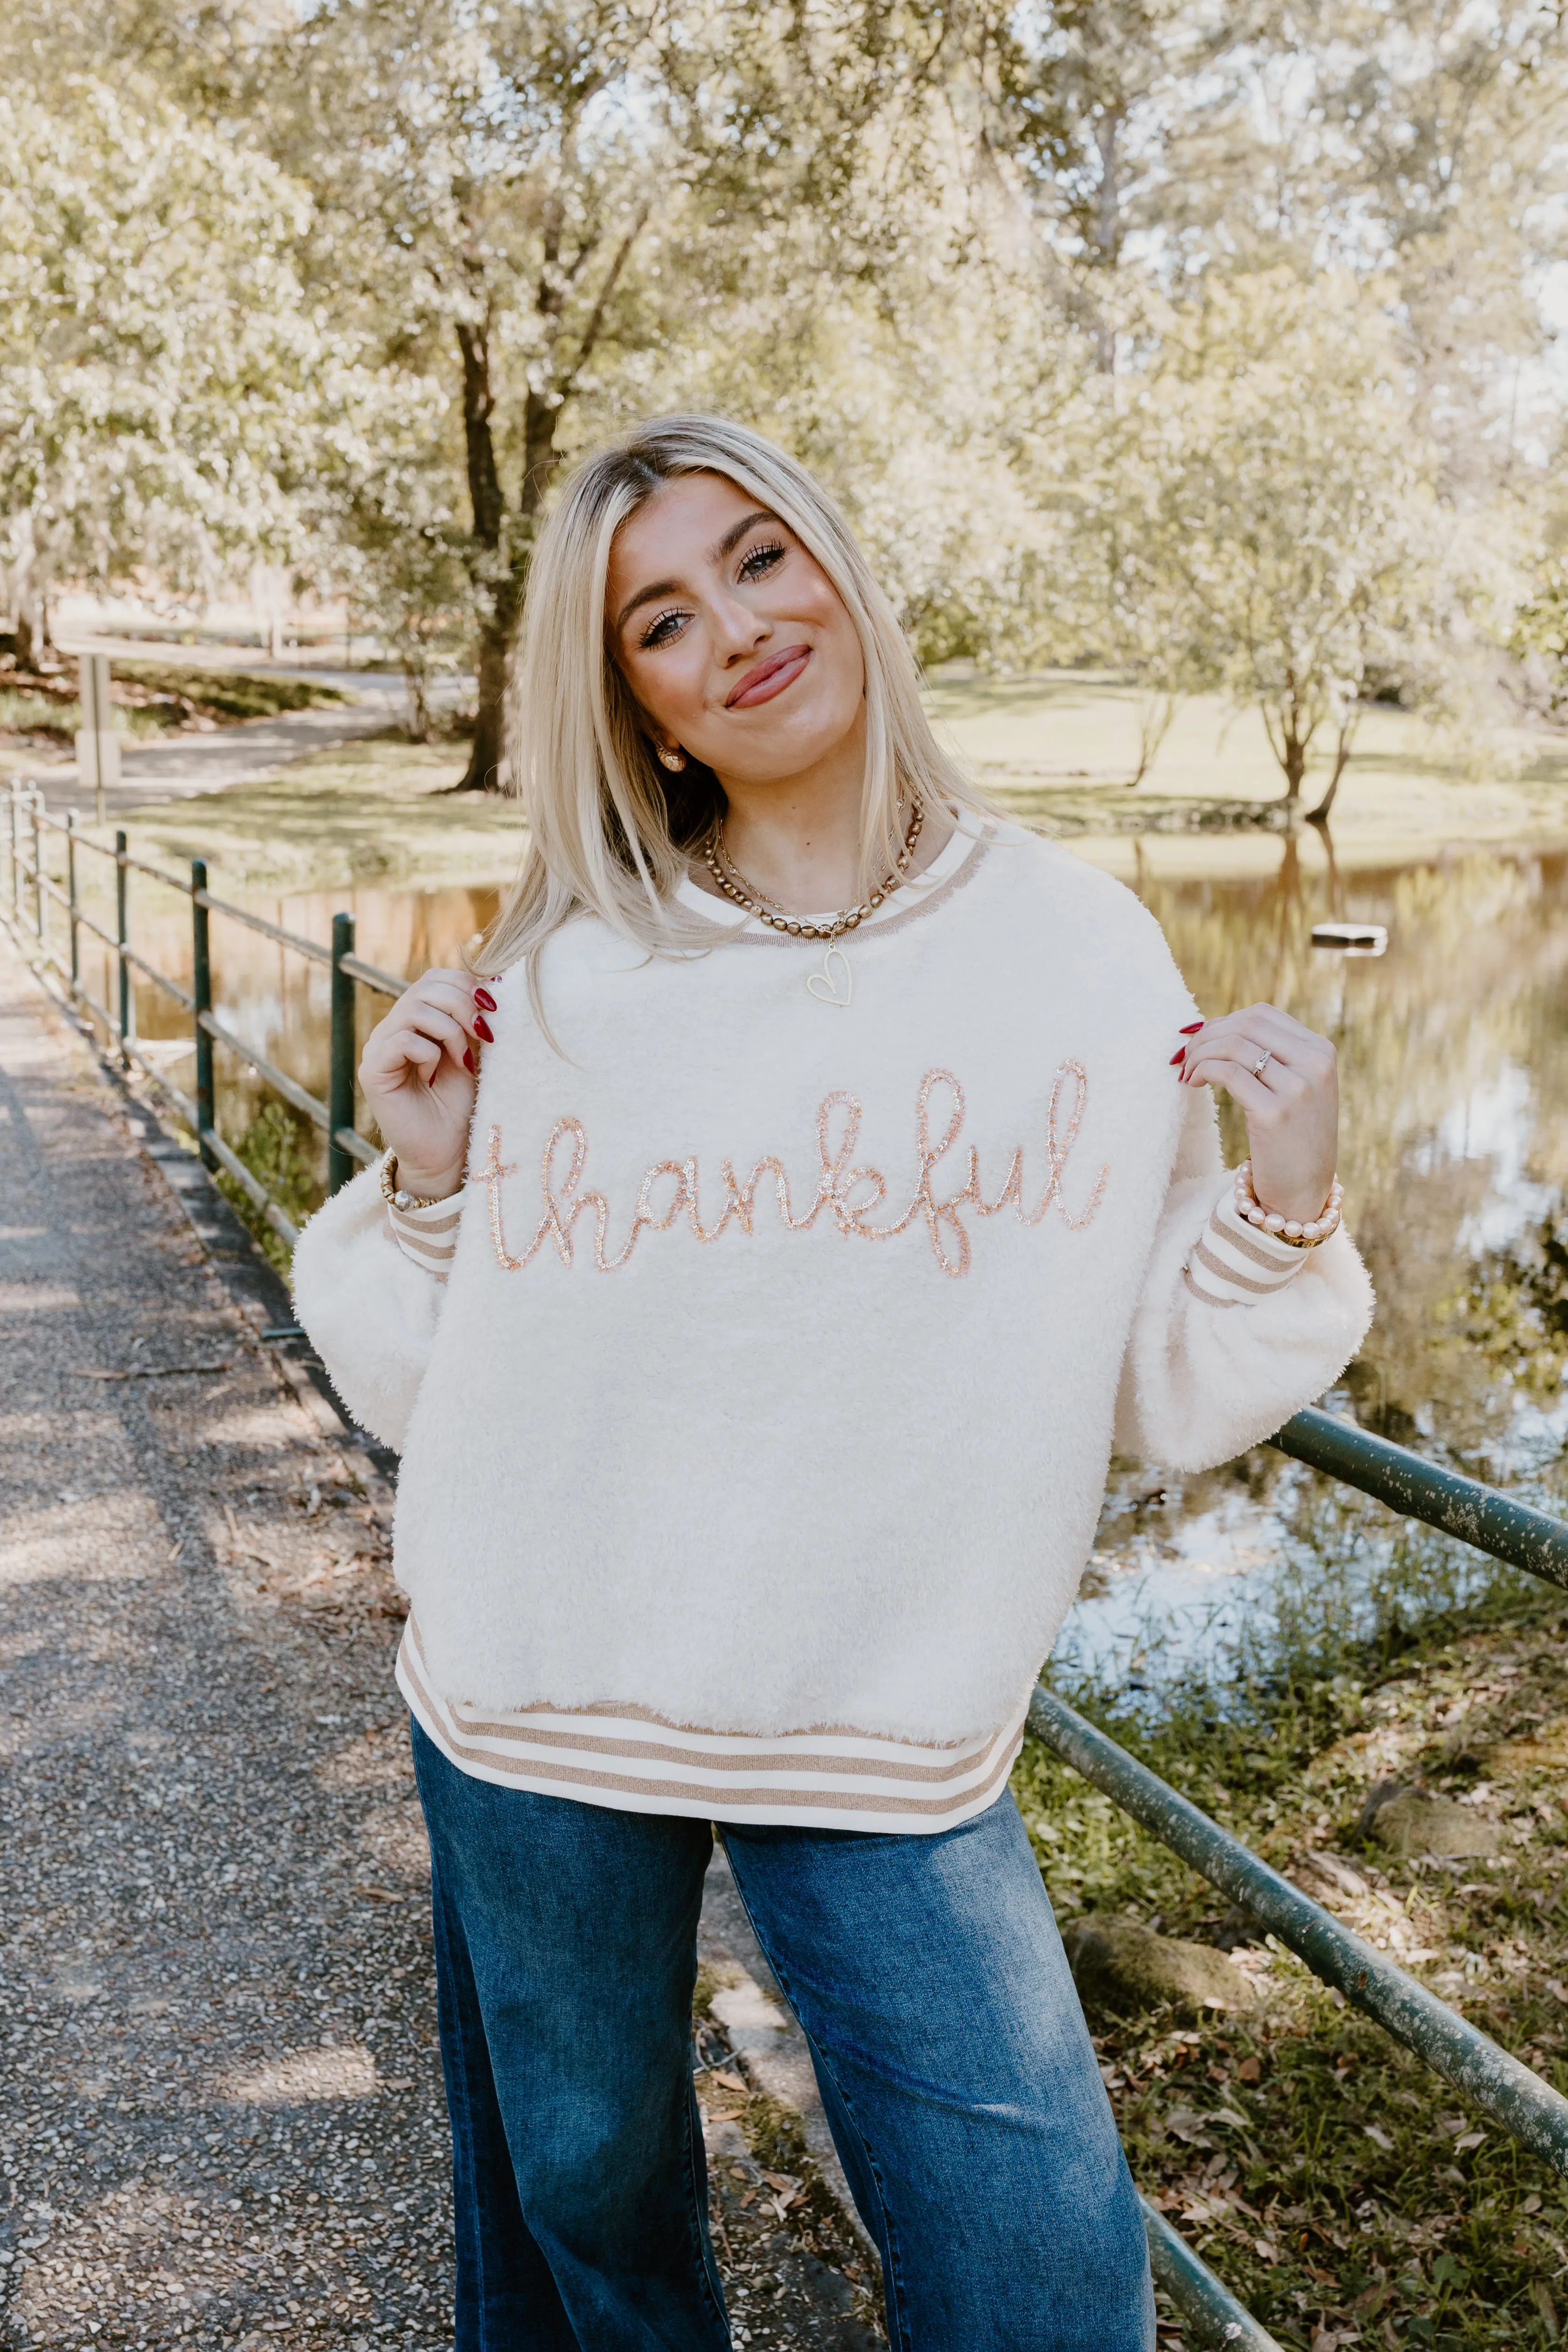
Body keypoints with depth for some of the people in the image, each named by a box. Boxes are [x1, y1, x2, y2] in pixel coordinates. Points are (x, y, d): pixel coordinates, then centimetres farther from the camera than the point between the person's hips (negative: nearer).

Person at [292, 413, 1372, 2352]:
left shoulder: (1080, 953, -5)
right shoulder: (562, 985, -6)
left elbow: (1160, 1395, -1)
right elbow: (428, 1390, -1)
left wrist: (1286, 1210, -16)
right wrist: (427, 1179, -16)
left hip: (891, 1736, 0)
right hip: (533, 1719, 1)